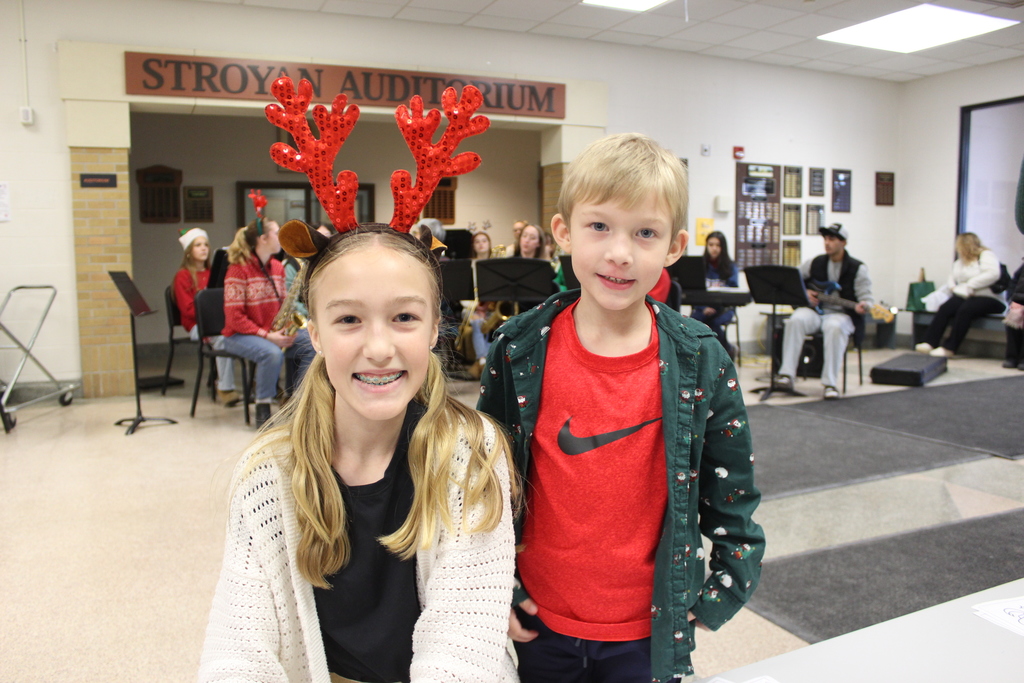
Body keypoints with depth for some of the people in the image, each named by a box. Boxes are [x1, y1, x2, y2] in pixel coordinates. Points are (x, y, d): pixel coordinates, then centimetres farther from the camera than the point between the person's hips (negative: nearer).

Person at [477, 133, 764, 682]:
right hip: (536, 622, 1)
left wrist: (715, 601, -2)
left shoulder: (701, 363, -12)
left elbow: (733, 497, -1)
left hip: (648, 635, 0)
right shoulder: (517, 352, -11)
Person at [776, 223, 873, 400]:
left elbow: (866, 298, -6)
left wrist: (863, 306, -30)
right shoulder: (815, 263, 10)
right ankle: (786, 375, -34)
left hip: (841, 314, -2)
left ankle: (830, 384, -34)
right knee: (796, 320, -32)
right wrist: (804, 292, -1)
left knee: (834, 328, -39)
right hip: (814, 310, 3)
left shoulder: (857, 268, 1)